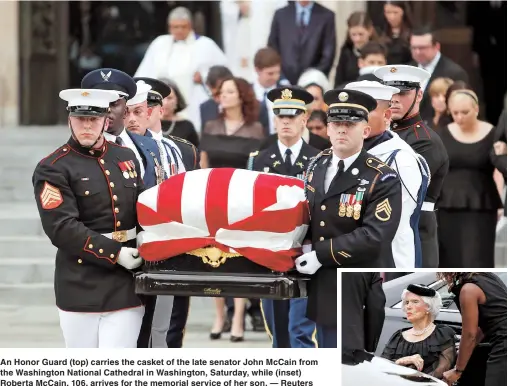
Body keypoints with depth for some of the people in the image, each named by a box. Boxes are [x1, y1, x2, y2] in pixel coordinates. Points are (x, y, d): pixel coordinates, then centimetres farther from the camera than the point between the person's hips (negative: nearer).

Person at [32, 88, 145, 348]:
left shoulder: (126, 158, 12)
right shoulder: (52, 169, -5)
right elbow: (62, 229, -15)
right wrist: (115, 253, -18)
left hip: (127, 287, 3)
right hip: (81, 290, -3)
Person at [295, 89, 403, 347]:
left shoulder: (382, 180, -15)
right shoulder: (317, 165, 7)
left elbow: (374, 237, -24)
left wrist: (320, 255, -21)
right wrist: (307, 246, -2)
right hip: (324, 290, 7)